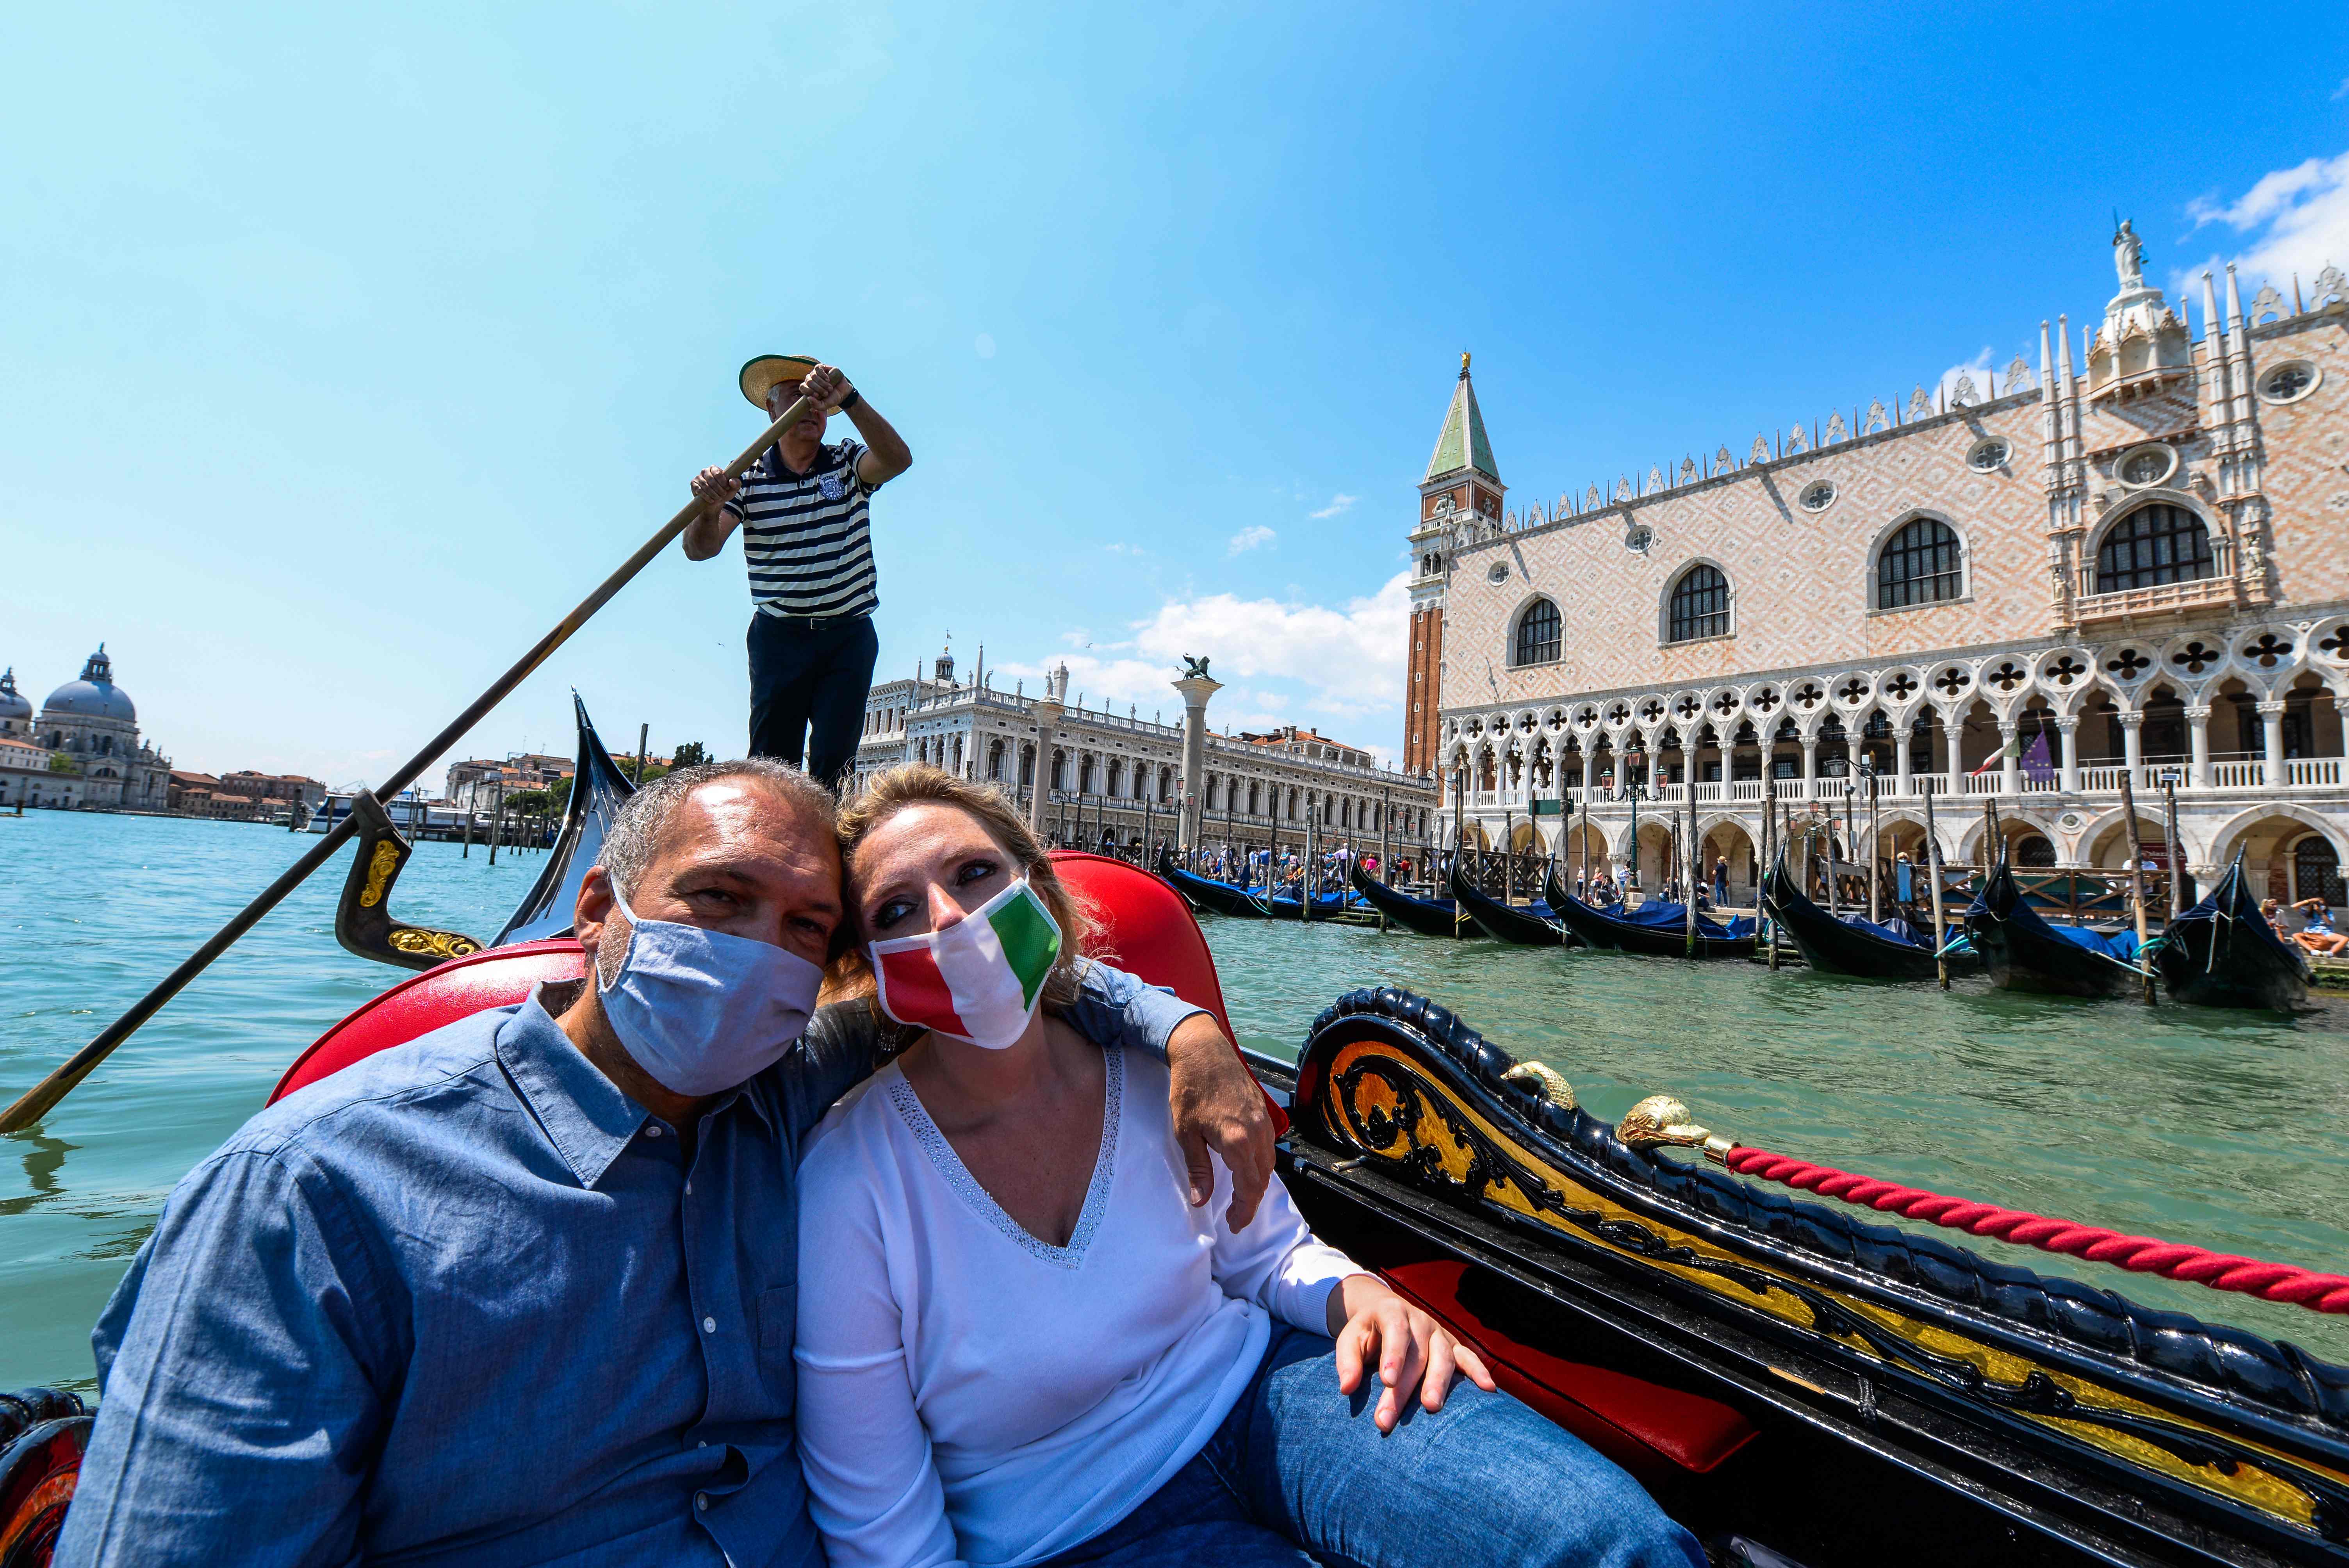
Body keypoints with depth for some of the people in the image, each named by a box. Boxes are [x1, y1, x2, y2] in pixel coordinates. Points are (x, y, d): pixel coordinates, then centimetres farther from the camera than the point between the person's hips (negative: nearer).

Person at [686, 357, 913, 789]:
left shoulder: (848, 465, 3)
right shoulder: (746, 478, 2)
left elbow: (897, 459, -19)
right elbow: (701, 549, -8)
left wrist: (848, 399, -33)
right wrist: (709, 508, -30)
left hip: (849, 637, 0)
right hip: (778, 637, 0)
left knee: (833, 764, -4)